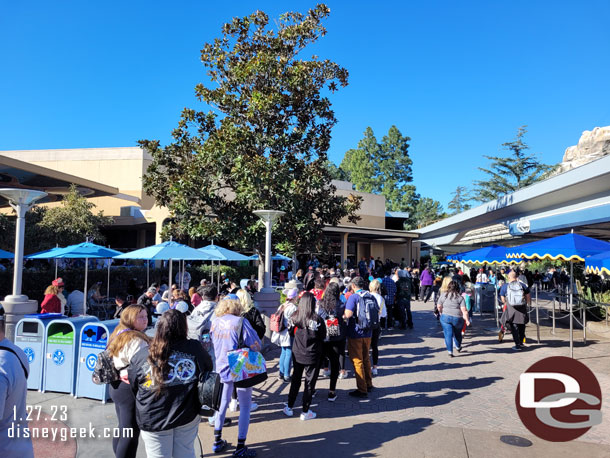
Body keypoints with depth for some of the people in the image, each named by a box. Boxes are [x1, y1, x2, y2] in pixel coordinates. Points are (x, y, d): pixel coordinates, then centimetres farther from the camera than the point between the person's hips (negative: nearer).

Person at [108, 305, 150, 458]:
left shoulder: (119, 334, 10)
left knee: (123, 428, 22)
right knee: (131, 434, 0)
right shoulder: (136, 340, -21)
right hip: (130, 389, -10)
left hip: (117, 386, 10)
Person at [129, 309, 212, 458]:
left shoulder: (142, 356, -15)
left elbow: (132, 385, 1)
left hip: (153, 421, -1)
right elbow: (209, 369, 3)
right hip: (188, 417, 1)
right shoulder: (196, 349, -16)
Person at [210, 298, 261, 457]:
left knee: (223, 402, 22)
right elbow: (256, 346, -14)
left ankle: (217, 441, 30)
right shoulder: (241, 322, -15)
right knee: (245, 406, 8)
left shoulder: (215, 323, 0)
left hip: (222, 369, 5)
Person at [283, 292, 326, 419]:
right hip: (312, 356, -4)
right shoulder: (317, 319, -20)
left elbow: (292, 332, 5)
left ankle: (289, 407, 28)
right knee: (309, 383, 9)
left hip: (297, 354, 4)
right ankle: (305, 412, 16)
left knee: (295, 380, 19)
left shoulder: (295, 317, -9)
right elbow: (323, 336, -7)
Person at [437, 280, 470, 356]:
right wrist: (467, 320, -6)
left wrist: (442, 313, 21)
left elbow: (439, 307, 4)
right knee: (457, 333, 20)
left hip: (445, 317, 0)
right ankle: (458, 347, 39)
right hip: (457, 318, 0)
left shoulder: (443, 295, 3)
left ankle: (450, 351, -5)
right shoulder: (460, 297, 0)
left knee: (448, 334, 2)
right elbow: (464, 310, -8)